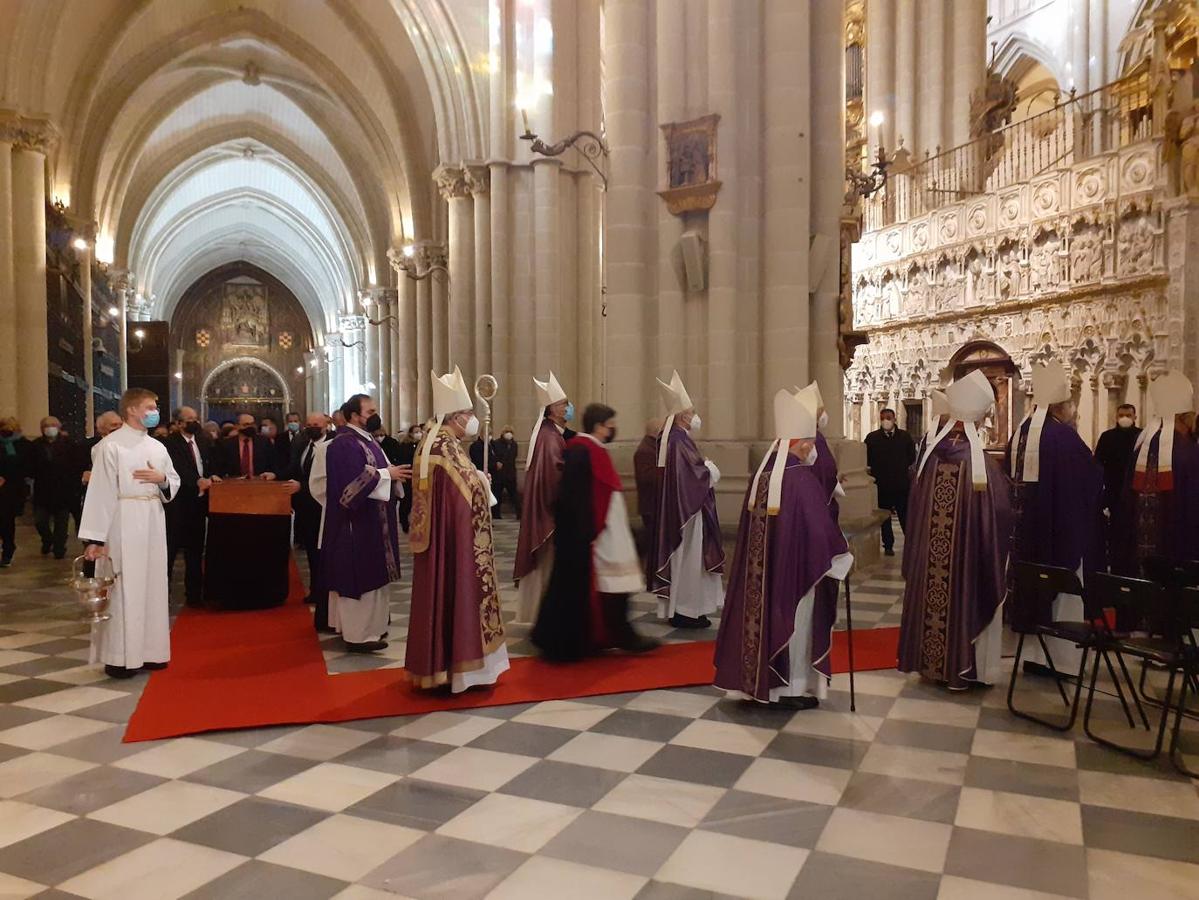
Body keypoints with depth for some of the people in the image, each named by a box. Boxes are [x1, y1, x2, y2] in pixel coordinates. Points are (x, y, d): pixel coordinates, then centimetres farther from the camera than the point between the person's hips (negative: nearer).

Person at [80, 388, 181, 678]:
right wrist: (96, 538, -15)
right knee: (124, 588, -3)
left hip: (153, 523, 7)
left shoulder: (157, 447, 12)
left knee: (152, 586, 11)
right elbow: (100, 492, -12)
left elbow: (174, 484, 16)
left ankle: (148, 650, 21)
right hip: (123, 524, -6)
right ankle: (119, 657, 6)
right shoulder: (110, 445, -8)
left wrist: (162, 479, -8)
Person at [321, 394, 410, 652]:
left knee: (370, 575, 15)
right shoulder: (344, 443, -17)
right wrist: (386, 473, -23)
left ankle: (367, 625, 25)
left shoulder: (367, 440, 14)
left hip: (372, 522, 10)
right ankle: (358, 634, 4)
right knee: (359, 577, -4)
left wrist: (394, 474, 0)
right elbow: (353, 483, -26)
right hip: (357, 525, -10)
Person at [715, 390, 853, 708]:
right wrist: (842, 552, 0)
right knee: (793, 623, 6)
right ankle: (794, 687, 16)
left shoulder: (761, 474, 3)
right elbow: (820, 527, -17)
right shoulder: (802, 478, -19)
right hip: (795, 568, -7)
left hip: (759, 567, 7)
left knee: (764, 613, 15)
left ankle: (759, 679, 25)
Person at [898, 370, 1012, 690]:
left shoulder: (929, 457, -7)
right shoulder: (984, 465, -19)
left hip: (928, 553, 4)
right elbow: (1001, 516, -12)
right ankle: (960, 668, 22)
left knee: (932, 599, 16)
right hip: (968, 556, -4)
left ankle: (930, 662, 28)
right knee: (963, 602, 10)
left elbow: (914, 510, 2)